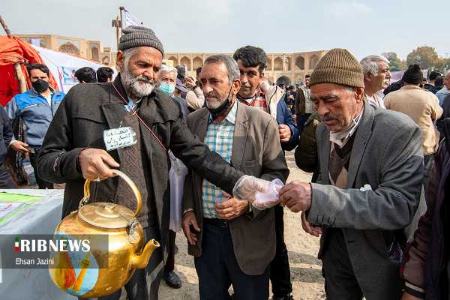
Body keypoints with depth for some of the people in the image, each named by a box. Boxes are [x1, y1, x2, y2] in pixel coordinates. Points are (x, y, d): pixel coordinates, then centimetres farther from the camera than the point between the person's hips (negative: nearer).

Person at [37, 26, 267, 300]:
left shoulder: (167, 106, 2)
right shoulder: (81, 97, -4)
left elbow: (197, 153, -5)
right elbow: (46, 160, -1)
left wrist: (240, 183, -20)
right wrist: (78, 159, -24)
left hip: (149, 232, 2)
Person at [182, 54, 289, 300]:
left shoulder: (262, 123, -10)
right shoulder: (193, 121, 2)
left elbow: (277, 173, -7)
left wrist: (248, 201, -20)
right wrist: (188, 209, 2)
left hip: (248, 234, -3)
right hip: (203, 232, 3)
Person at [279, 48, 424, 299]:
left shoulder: (399, 131, -23)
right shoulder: (324, 130, -2)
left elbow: (399, 206, -31)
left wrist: (317, 197, -39)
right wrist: (312, 207, -11)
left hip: (381, 254, -5)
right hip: (335, 246, 5)